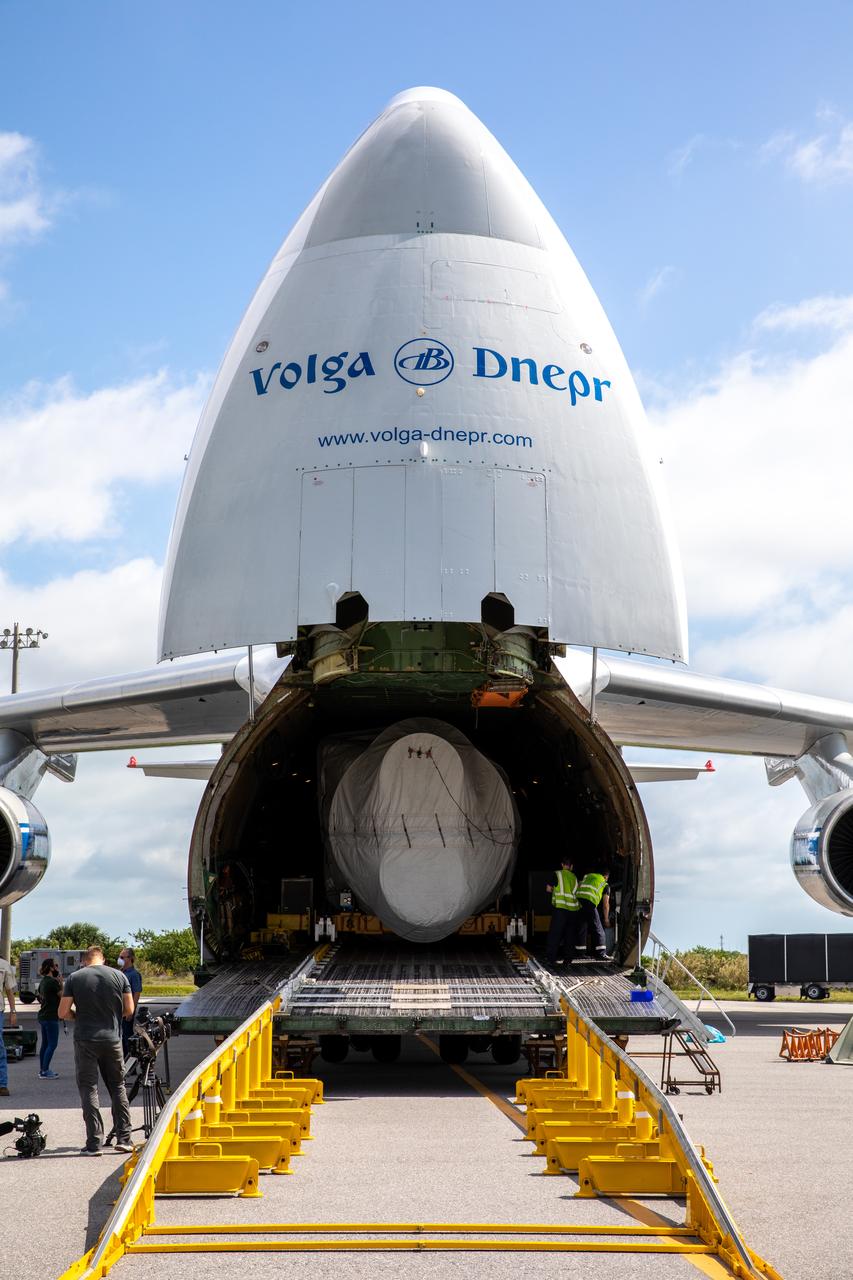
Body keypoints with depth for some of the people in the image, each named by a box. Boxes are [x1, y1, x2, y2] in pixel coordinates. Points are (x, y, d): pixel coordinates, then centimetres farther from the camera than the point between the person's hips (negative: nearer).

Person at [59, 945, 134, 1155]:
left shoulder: (74, 978, -3)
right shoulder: (119, 976, 1)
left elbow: (63, 1013, -4)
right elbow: (129, 1010, 3)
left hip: (85, 1040, -2)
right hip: (112, 1039, 2)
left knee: (88, 1089, 3)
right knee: (118, 1087, 13)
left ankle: (94, 1143, -1)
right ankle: (124, 1138, 12)